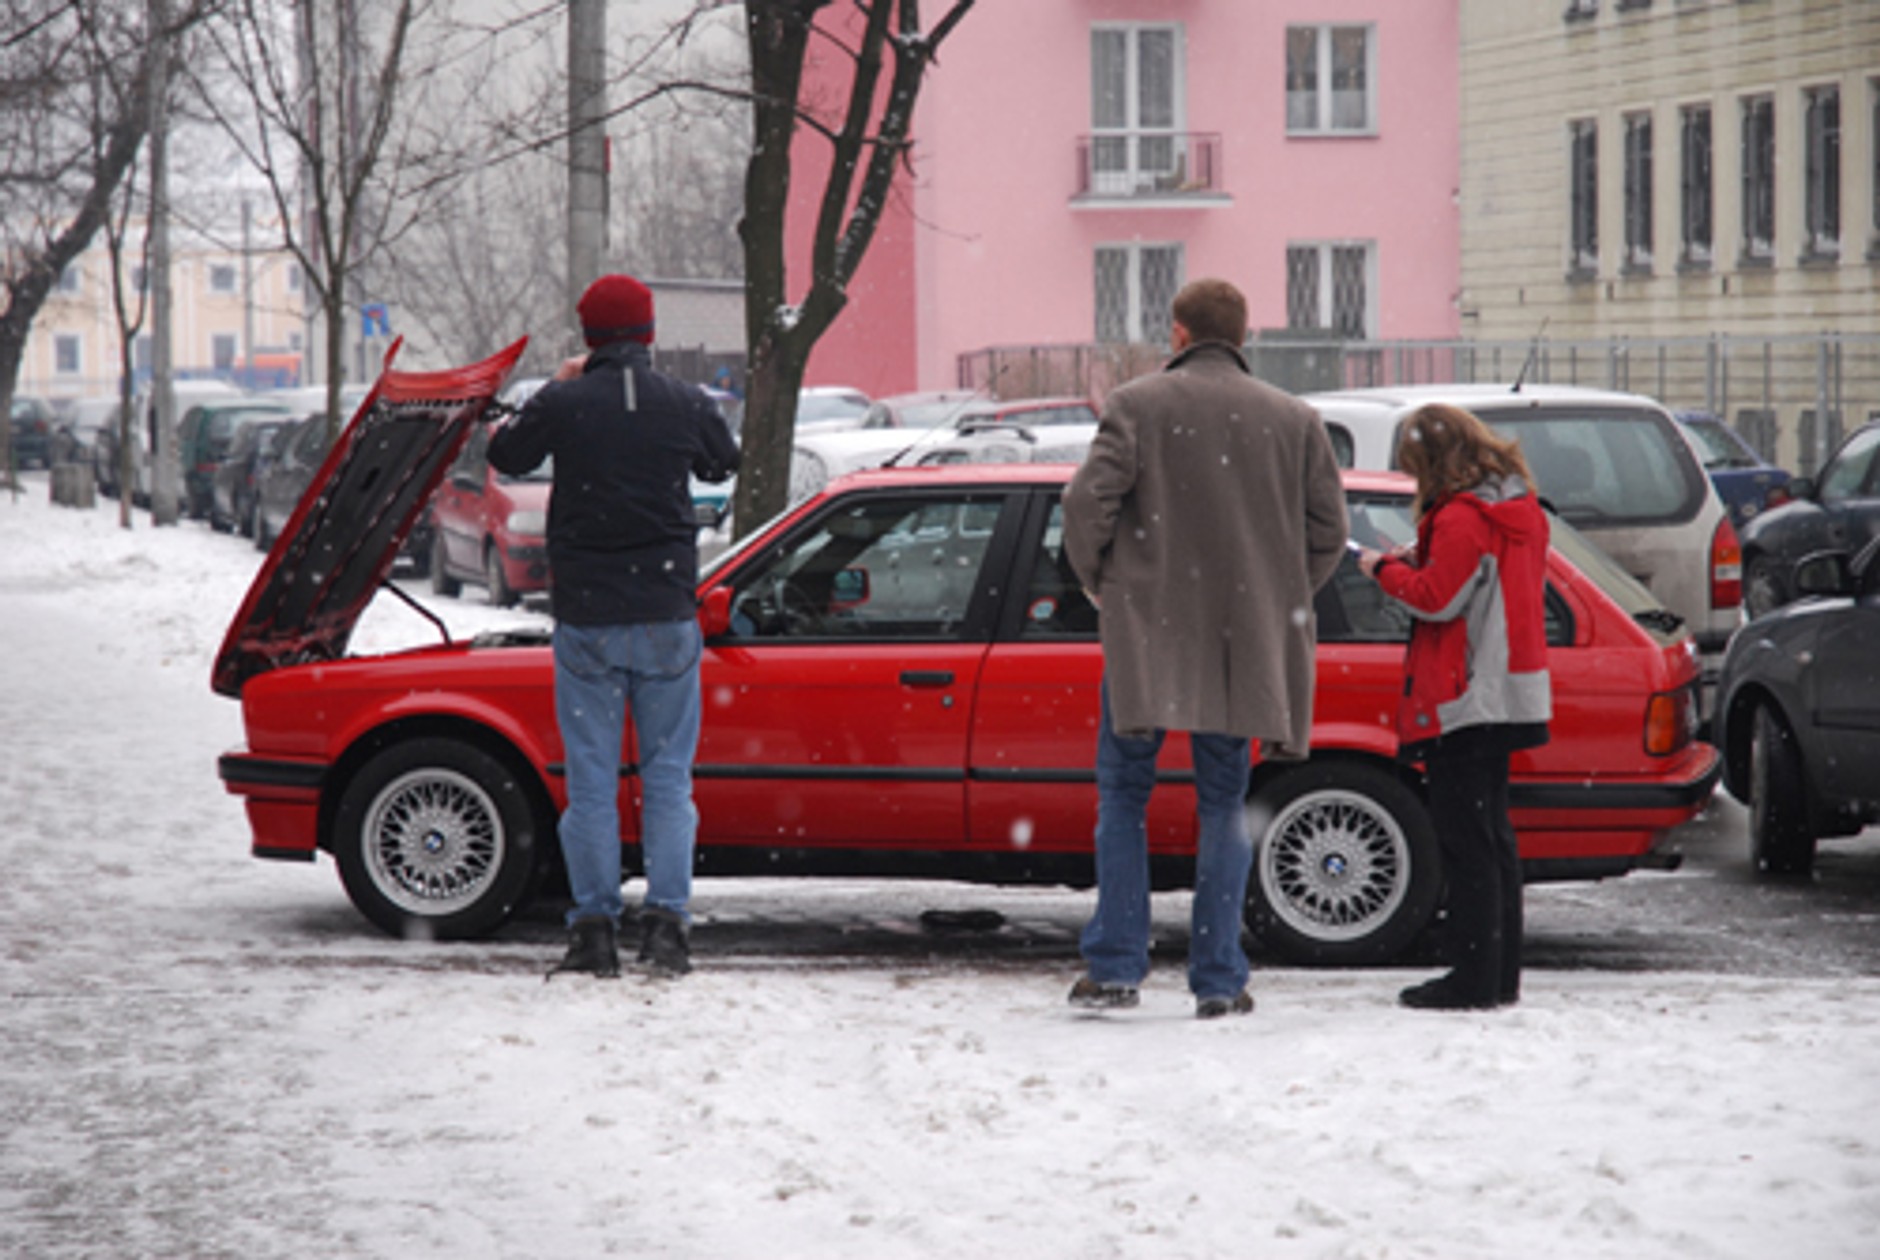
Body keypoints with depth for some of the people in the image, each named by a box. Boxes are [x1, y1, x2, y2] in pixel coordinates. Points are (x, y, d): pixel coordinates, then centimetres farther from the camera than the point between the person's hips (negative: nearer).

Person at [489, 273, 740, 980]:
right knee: (668, 776, 7)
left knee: (591, 781, 4)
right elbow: (724, 464, 18)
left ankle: (595, 929, 3)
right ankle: (668, 922, 0)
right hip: (667, 616, 1)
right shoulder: (685, 405, -2)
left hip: (586, 618, -1)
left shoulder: (563, 405, -8)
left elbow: (505, 456, 11)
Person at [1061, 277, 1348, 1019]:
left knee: (1122, 796, 8)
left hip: (1147, 632, -3)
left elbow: (1087, 503, -12)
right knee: (1223, 805, 9)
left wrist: (1099, 583, 5)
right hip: (1243, 648, 3)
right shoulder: (1292, 420, 5)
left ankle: (1114, 967, 3)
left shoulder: (1139, 407, -5)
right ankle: (1219, 982, 6)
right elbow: (1328, 529, 6)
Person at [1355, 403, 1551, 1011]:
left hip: (1462, 702, -10)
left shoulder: (1461, 519, -17)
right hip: (1503, 701, 10)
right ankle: (1501, 973, 19)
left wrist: (1387, 570, -2)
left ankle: (1474, 978, -6)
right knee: (1492, 835, 15)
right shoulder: (1520, 510, 12)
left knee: (1465, 841, -6)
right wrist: (1417, 563, 8)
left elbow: (1438, 599, -17)